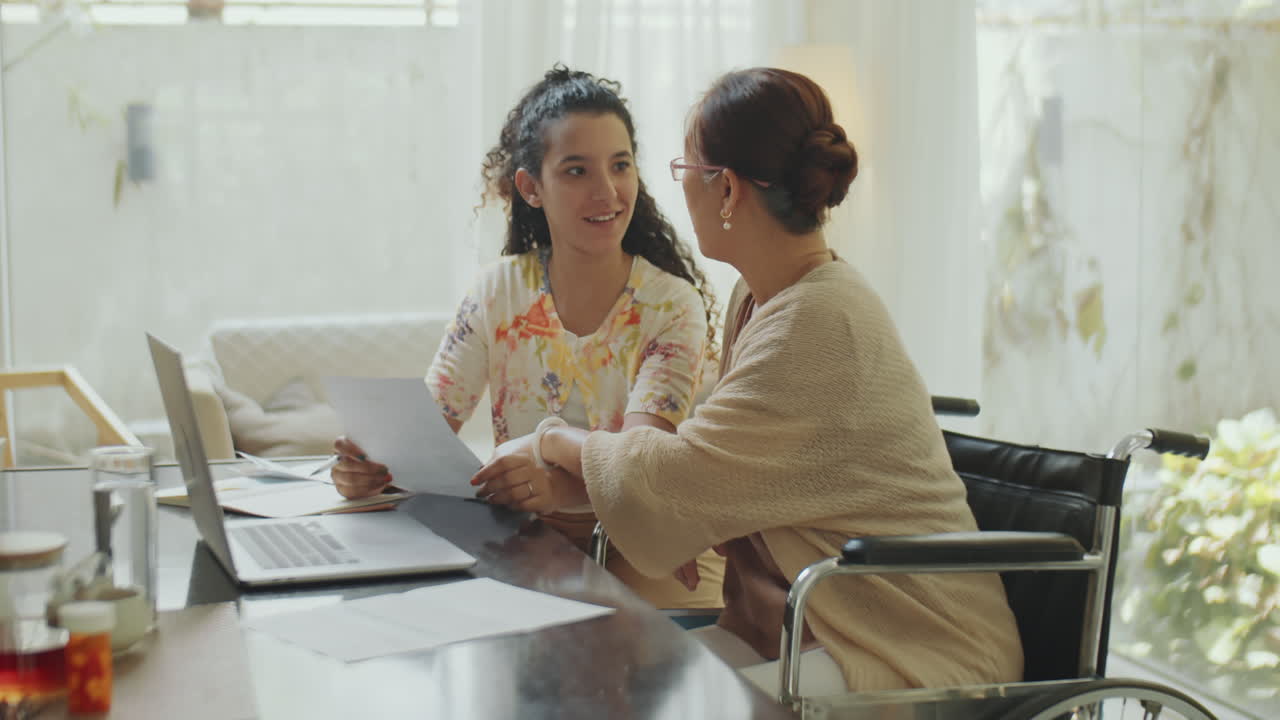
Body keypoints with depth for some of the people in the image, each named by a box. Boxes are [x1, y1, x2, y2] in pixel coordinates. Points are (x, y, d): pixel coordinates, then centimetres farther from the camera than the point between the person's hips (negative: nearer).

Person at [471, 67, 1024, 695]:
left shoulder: (823, 324, -23)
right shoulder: (757, 301, 9)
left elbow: (679, 472, -19)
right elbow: (706, 472, 11)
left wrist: (552, 441, -1)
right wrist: (562, 489, 0)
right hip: (800, 623, 9)